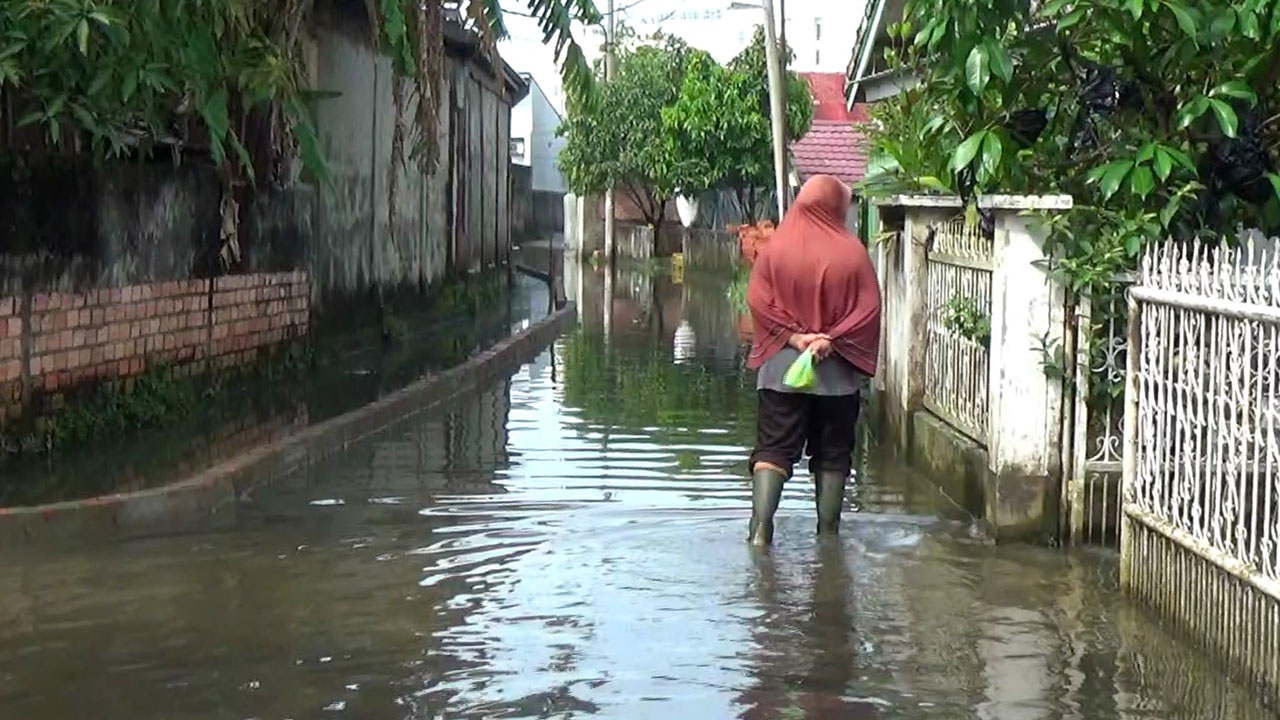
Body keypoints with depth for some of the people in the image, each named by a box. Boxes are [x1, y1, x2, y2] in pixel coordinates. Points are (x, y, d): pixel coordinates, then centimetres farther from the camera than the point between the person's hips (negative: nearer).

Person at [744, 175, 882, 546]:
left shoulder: (775, 248, -1)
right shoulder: (852, 252, -4)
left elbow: (758, 301, -7)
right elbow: (869, 307, -9)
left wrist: (794, 337, -10)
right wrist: (831, 340, -12)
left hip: (781, 366, 0)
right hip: (838, 371, 0)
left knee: (773, 448, 2)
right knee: (832, 453, 11)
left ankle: (761, 526, -12)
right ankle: (828, 530, 17)